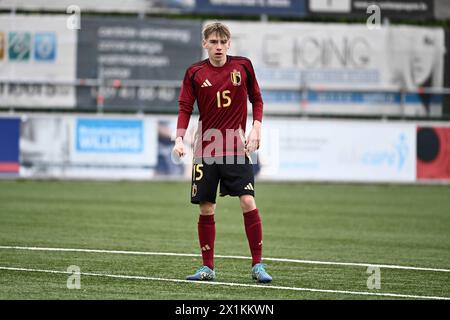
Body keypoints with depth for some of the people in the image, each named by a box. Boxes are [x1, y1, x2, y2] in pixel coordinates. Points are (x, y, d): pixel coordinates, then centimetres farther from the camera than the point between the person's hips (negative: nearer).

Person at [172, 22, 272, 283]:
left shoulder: (243, 66, 2)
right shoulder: (195, 73, 1)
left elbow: (256, 99, 11)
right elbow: (185, 109, 4)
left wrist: (256, 129, -2)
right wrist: (179, 139, -10)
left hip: (237, 148, -1)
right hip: (206, 149, 1)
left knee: (248, 202, -13)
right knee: (206, 209, 2)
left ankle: (258, 265, -5)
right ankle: (208, 268, 13)